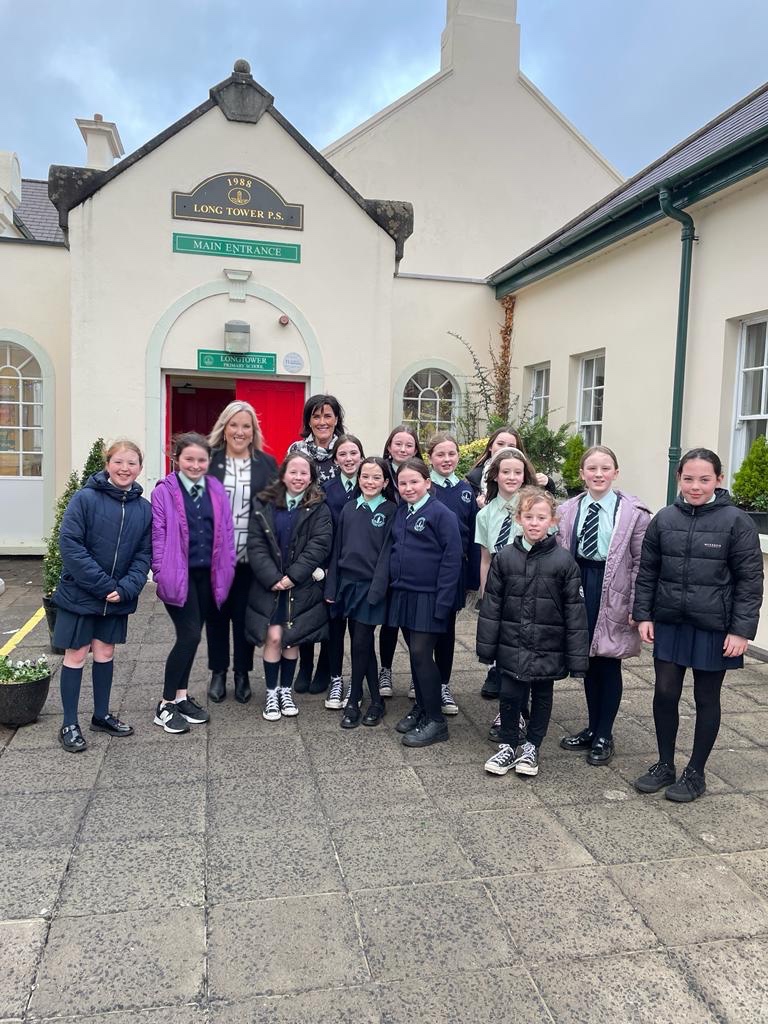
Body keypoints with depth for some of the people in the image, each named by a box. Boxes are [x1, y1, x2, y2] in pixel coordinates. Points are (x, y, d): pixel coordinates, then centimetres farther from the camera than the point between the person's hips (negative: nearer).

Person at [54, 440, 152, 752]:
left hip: (118, 598, 4)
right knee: (76, 656, 5)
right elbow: (70, 544, -17)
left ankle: (102, 715, 30)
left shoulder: (144, 508, 0)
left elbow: (144, 554, 0)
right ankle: (69, 725, 17)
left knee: (105, 654, 15)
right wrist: (104, 585, -19)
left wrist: (125, 588, -15)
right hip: (79, 594, -4)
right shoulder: (85, 498, -13)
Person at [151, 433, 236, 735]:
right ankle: (166, 705, 4)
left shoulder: (216, 490, 8)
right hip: (178, 574, -5)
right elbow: (157, 535, -8)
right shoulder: (164, 492, -6)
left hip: (207, 574, 5)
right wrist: (161, 572, -13)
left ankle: (182, 696, 27)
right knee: (190, 635, -10)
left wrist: (226, 569, 5)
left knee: (191, 636, 13)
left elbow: (226, 531, 10)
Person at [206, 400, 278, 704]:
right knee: (216, 613, 10)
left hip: (251, 554, 0)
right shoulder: (209, 460, 2)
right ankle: (218, 673, 25)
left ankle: (242, 674, 23)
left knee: (245, 614, 9)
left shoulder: (267, 463, 4)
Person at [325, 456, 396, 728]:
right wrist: (332, 587, 7)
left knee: (361, 643, -3)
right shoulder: (349, 509, 9)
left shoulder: (391, 511, -4)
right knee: (362, 644, 10)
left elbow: (387, 552, -9)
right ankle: (375, 701, 21)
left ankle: (354, 702, 13)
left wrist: (377, 589, -15)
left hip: (371, 585, -4)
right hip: (347, 583, 5)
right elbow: (338, 548, 10)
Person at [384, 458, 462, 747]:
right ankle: (421, 707, 27)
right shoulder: (400, 513, 10)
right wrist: (392, 586, 9)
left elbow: (452, 559, -14)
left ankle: (435, 721, 4)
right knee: (414, 654, 13)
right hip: (403, 595, 6)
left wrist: (443, 601, -17)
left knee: (421, 654, -6)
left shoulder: (441, 514, -11)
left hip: (428, 598, -6)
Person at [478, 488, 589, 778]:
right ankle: (508, 745, 29)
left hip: (548, 648, -1)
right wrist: (486, 646, 0)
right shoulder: (505, 557, -4)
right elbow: (491, 604, 1)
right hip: (512, 646, 1)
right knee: (510, 696, 8)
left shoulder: (563, 560, -9)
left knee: (542, 697, 14)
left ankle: (531, 747, 33)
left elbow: (575, 611, -7)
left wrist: (577, 657, -8)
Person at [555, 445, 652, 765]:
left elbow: (640, 563, -6)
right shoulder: (567, 510, 4)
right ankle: (592, 728, 29)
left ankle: (604, 736, 21)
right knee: (588, 661, 13)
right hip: (578, 586, 4)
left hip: (613, 595, -3)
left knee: (608, 663, 6)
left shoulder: (633, 511, -6)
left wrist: (636, 607, -10)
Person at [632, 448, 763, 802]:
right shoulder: (664, 519, 1)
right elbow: (647, 571, 7)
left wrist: (741, 630, -12)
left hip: (714, 628, -3)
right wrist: (643, 615, 1)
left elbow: (750, 581, -8)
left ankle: (695, 773, 26)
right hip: (669, 624, 3)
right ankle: (665, 765, 27)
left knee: (706, 699, 10)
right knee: (665, 693, 8)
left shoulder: (736, 522, -8)